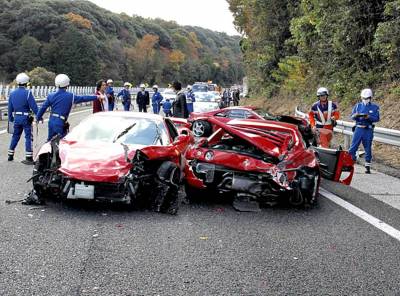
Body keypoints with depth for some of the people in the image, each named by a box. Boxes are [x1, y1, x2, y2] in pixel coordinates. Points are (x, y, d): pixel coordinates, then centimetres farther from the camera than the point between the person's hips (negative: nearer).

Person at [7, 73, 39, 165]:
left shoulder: (12, 93, 7)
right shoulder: (27, 93, -12)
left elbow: (10, 108, 13)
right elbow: (34, 106, -14)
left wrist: (10, 119, 21)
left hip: (16, 118, 6)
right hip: (26, 118, -6)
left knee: (15, 136, 17)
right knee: (28, 137, -1)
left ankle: (10, 155, 24)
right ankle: (29, 158, -2)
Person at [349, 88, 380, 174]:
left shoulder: (375, 107, 4)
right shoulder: (358, 105, 9)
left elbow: (377, 118, -5)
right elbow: (352, 116, 4)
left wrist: (369, 117, -22)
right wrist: (356, 115, -19)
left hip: (368, 131, -1)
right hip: (358, 129, 1)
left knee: (368, 149, 4)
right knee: (353, 147, -3)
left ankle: (368, 167, 12)